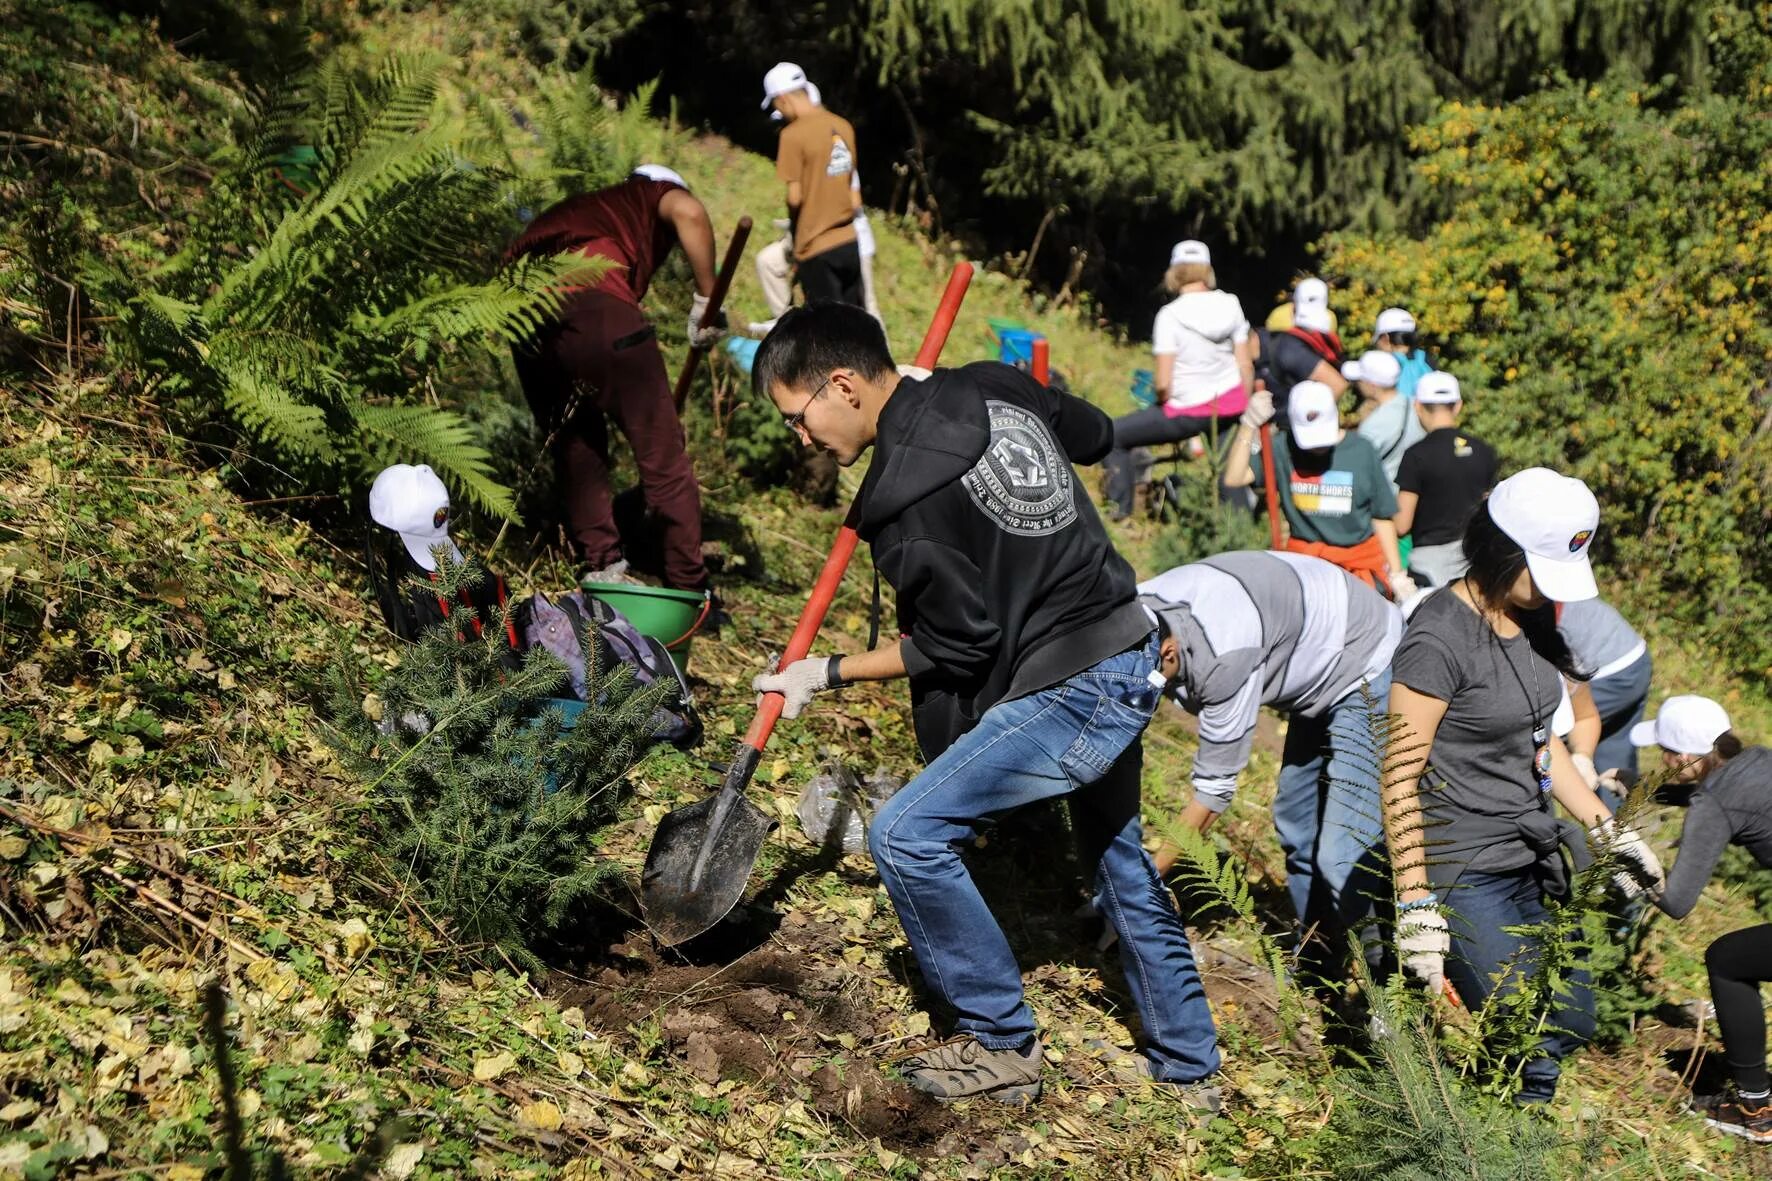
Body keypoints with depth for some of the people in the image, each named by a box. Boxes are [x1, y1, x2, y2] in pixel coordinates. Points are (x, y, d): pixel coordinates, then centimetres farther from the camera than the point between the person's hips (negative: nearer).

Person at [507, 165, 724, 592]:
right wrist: (706, 299, 5)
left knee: (575, 454, 23)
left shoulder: (573, 209, 40)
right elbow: (688, 213, -2)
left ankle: (601, 569, 22)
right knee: (662, 456, 5)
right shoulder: (653, 194, 25)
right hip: (597, 307, -5)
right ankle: (689, 588, 9)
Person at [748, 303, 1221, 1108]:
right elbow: (1093, 435, 20)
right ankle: (1190, 1071, 39)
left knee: (906, 835, -7)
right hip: (1131, 658, 10)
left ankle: (1002, 1047, 6)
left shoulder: (904, 497, -21)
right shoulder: (995, 387, 2)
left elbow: (954, 649, -13)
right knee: (1119, 862, 24)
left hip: (1067, 695, -10)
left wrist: (828, 673, -3)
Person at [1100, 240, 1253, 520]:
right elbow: (1246, 366, 1)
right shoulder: (1230, 305, -3)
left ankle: (1121, 510, 9)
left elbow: (1163, 384, -17)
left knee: (1113, 435, 11)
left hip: (1189, 413, -5)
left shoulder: (1170, 315, -16)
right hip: (1232, 405, 5)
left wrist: (1162, 403, 5)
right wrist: (1245, 411, 15)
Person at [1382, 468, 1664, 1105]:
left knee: (1571, 1022, 9)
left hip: (1531, 859, 9)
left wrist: (1608, 831, 18)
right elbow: (1399, 778, -19)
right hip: (1463, 873, -8)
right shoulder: (1439, 639, -19)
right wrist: (1415, 906, -20)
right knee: (1528, 1041, -10)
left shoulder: (1530, 617, 6)